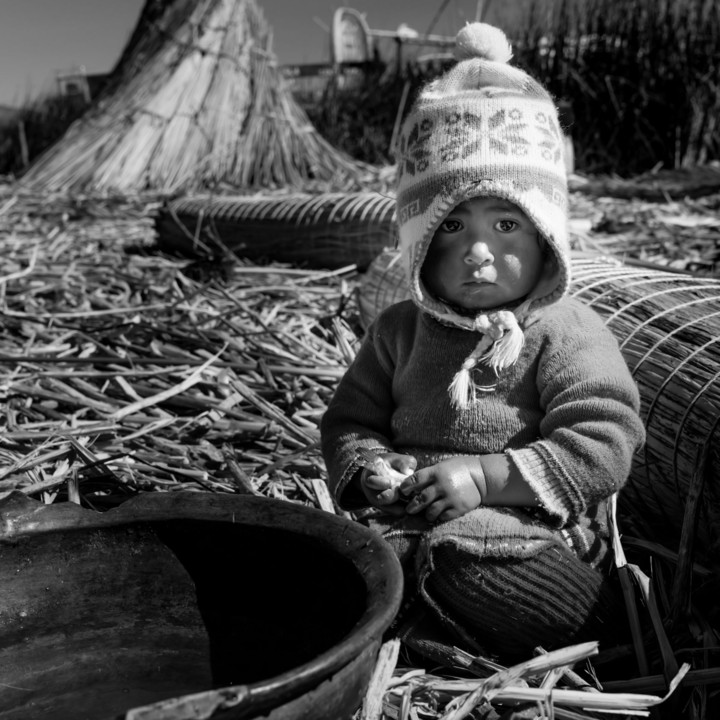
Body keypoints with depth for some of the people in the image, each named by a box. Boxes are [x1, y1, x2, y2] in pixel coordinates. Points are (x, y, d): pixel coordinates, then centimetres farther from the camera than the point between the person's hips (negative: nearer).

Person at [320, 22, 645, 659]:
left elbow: (601, 446, -12)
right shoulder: (400, 330, 10)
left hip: (532, 531, -3)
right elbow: (349, 419, 14)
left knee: (457, 553, -34)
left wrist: (485, 478, -20)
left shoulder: (570, 335, -4)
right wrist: (369, 468, -10)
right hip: (409, 519, 4)